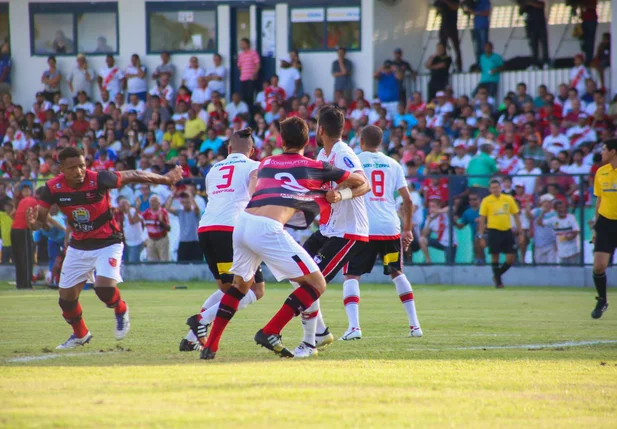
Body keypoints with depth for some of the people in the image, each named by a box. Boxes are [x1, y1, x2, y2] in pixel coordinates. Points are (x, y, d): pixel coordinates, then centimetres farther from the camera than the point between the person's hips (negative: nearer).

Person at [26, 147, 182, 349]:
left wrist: (165, 179, -2)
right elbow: (41, 219, -9)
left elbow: (133, 176, -12)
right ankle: (80, 335, 35)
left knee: (104, 288, -24)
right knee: (66, 298, 5)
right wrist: (34, 222, -35)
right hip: (78, 246, 4)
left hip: (107, 243, -4)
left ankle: (121, 310, 12)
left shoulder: (98, 180, -24)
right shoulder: (53, 188, -16)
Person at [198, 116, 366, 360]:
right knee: (317, 285, 2)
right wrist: (340, 193, 42)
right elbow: (360, 181, 21)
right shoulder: (315, 167, 12)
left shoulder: (266, 163, 23)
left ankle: (210, 346, 26)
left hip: (243, 222, 6)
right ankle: (269, 333, -5)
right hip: (267, 229, -6)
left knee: (240, 285, 29)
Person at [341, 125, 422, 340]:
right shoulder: (393, 165, 12)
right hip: (391, 228, 3)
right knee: (397, 273, 21)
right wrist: (407, 229, 17)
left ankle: (354, 326, -14)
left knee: (352, 276, 4)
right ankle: (414, 324, 17)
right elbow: (407, 200, 8)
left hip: (363, 228, -3)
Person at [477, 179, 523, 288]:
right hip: (494, 231, -3)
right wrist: (481, 236, -5)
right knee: (495, 256, 0)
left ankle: (497, 275, 22)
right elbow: (482, 219, 0)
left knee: (511, 258, -1)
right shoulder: (486, 201, -1)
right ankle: (498, 281, 13)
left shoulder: (509, 199, 6)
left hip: (507, 230, 3)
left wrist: (520, 232, 6)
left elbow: (516, 216, 11)